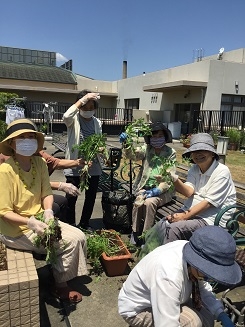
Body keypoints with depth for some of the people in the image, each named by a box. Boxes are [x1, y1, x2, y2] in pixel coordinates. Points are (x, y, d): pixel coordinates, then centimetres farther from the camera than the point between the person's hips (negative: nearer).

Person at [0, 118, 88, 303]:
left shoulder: (40, 163, -4)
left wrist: (48, 211, -18)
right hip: (16, 228, -6)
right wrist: (30, 222, -31)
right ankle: (61, 287, 11)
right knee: (70, 242, -14)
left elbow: (47, 193, 2)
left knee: (79, 236, -3)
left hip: (39, 219, 7)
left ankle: (64, 279, 17)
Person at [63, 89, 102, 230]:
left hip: (93, 166, 4)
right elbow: (66, 116, -30)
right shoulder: (74, 119, -6)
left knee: (91, 197, 15)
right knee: (71, 198, 5)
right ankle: (71, 225, 25)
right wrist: (83, 99, -27)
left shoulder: (97, 122, 6)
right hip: (74, 165, -4)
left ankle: (85, 223, 35)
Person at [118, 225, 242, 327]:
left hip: (164, 300, 7)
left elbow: (203, 288, 0)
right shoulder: (169, 276, -41)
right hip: (136, 310, -7)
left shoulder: (191, 251, -18)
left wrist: (222, 316, -11)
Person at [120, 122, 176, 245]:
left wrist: (158, 190, -19)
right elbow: (133, 154, -12)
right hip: (145, 187, 2)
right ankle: (135, 234, -6)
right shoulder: (146, 149, 8)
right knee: (138, 202, -26)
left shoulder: (170, 152, 1)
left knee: (149, 202, -29)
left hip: (162, 189, -2)